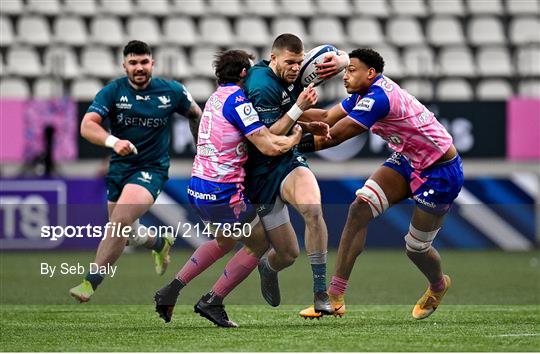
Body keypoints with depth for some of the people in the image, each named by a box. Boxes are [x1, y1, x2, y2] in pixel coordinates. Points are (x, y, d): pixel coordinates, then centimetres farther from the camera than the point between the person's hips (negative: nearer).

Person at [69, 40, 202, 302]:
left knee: (121, 219, -26)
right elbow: (87, 125, -19)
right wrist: (113, 141, -37)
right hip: (119, 167, 3)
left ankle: (91, 281, -20)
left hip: (151, 169, -3)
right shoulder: (113, 91, -7)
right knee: (125, 232, 15)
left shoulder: (172, 92, -5)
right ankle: (161, 244, 49)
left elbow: (195, 115, 15)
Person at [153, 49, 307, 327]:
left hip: (198, 188, 9)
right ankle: (212, 302, 9)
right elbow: (269, 146, -19)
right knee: (259, 243, 9)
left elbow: (262, 129, 16)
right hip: (223, 193, -9)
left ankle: (171, 291, 25)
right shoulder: (236, 99, -14)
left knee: (224, 241, 31)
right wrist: (294, 138, 0)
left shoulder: (217, 97, 15)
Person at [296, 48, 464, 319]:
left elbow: (334, 136, -29)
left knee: (416, 247, 2)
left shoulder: (378, 98, -30)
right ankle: (335, 297, -12)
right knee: (359, 209, -12)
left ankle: (438, 286, 40)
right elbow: (327, 118, 1)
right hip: (407, 161, 9)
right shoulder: (367, 94, -1)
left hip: (440, 173, -9)